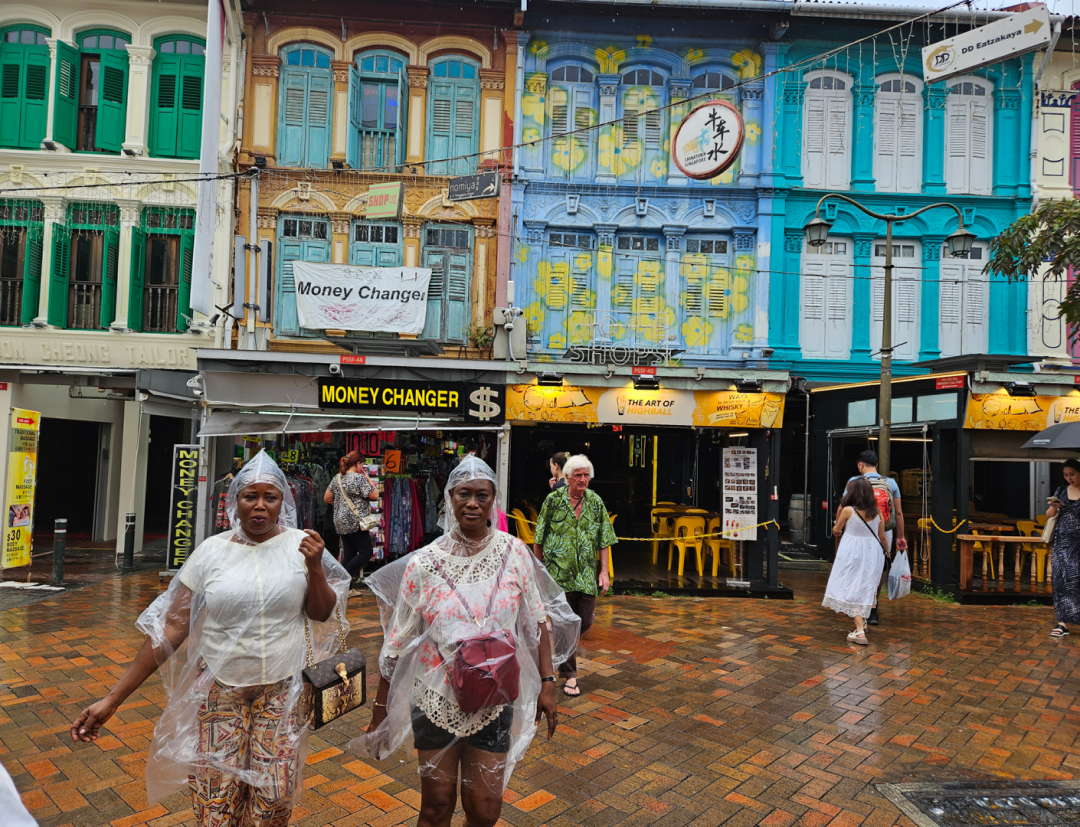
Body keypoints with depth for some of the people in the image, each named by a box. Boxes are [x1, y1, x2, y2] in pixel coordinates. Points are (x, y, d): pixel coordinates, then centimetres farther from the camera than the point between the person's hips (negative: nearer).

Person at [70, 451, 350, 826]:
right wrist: (112, 699, -6)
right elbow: (171, 628, -4)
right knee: (216, 796, 4)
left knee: (275, 793, 3)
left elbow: (322, 615, 0)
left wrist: (315, 568, -19)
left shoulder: (300, 544, -5)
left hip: (281, 687, 0)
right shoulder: (211, 551, -6)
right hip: (219, 686, 0)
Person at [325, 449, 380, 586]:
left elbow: (327, 499, 16)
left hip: (340, 522, 8)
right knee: (367, 552, -2)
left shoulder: (337, 478, 11)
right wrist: (369, 479, 2)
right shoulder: (359, 478, -12)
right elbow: (375, 495, -9)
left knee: (348, 554, 12)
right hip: (355, 522, -8)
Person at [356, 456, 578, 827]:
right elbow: (397, 643, -3)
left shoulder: (514, 553, -7)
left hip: (494, 700, 1)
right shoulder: (424, 562, -10)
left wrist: (547, 683, -3)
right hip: (436, 698, 0)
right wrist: (380, 709, 1)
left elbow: (539, 620, 2)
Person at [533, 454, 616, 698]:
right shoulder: (554, 500, -4)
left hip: (586, 573, 3)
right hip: (558, 571, -3)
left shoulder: (596, 502, 3)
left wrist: (604, 571, 1)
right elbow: (539, 538, 2)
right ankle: (569, 676, 12)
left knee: (585, 621, 6)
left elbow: (604, 540, 6)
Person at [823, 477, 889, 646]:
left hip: (852, 554, -5)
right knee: (865, 589, 19)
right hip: (872, 554, 5)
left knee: (852, 589, -3)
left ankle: (860, 631, -12)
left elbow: (836, 530, 4)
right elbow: (882, 537, 9)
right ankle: (861, 622, 32)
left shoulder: (848, 510, -10)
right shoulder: (877, 512, 1)